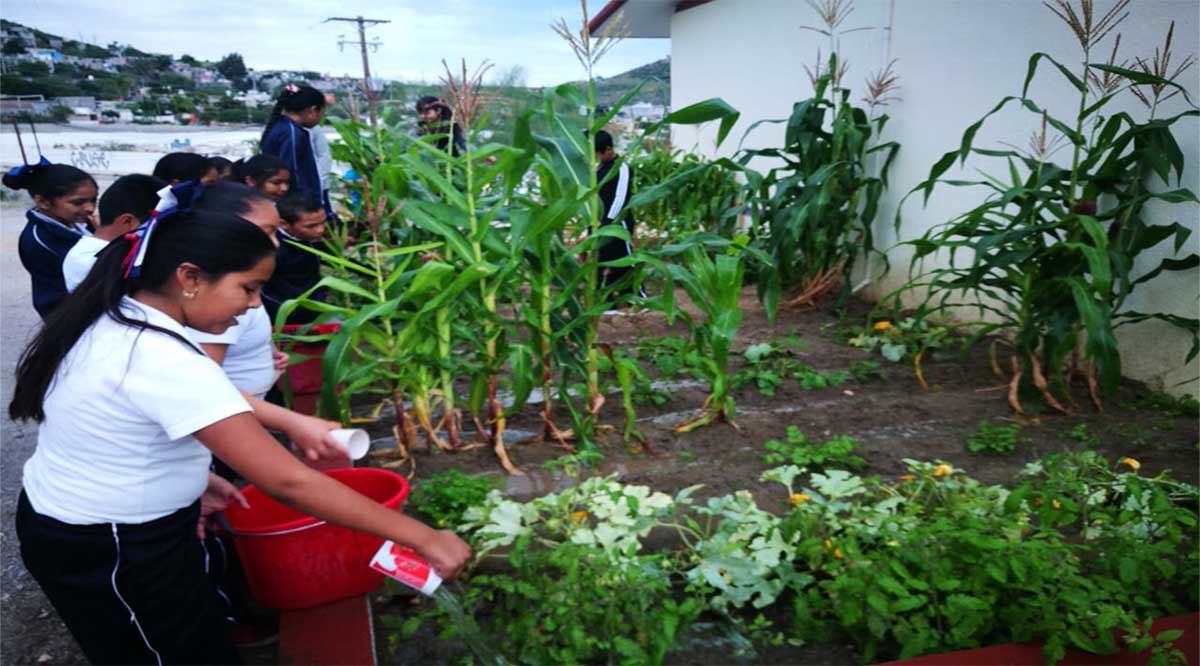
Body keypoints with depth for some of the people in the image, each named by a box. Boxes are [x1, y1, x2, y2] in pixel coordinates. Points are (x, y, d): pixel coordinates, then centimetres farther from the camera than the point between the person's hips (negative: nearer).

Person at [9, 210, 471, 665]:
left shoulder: (110, 322, -4)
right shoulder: (167, 363, -33)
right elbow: (287, 481, -36)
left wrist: (189, 476, 3)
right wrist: (422, 538, -33)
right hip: (107, 552, -9)